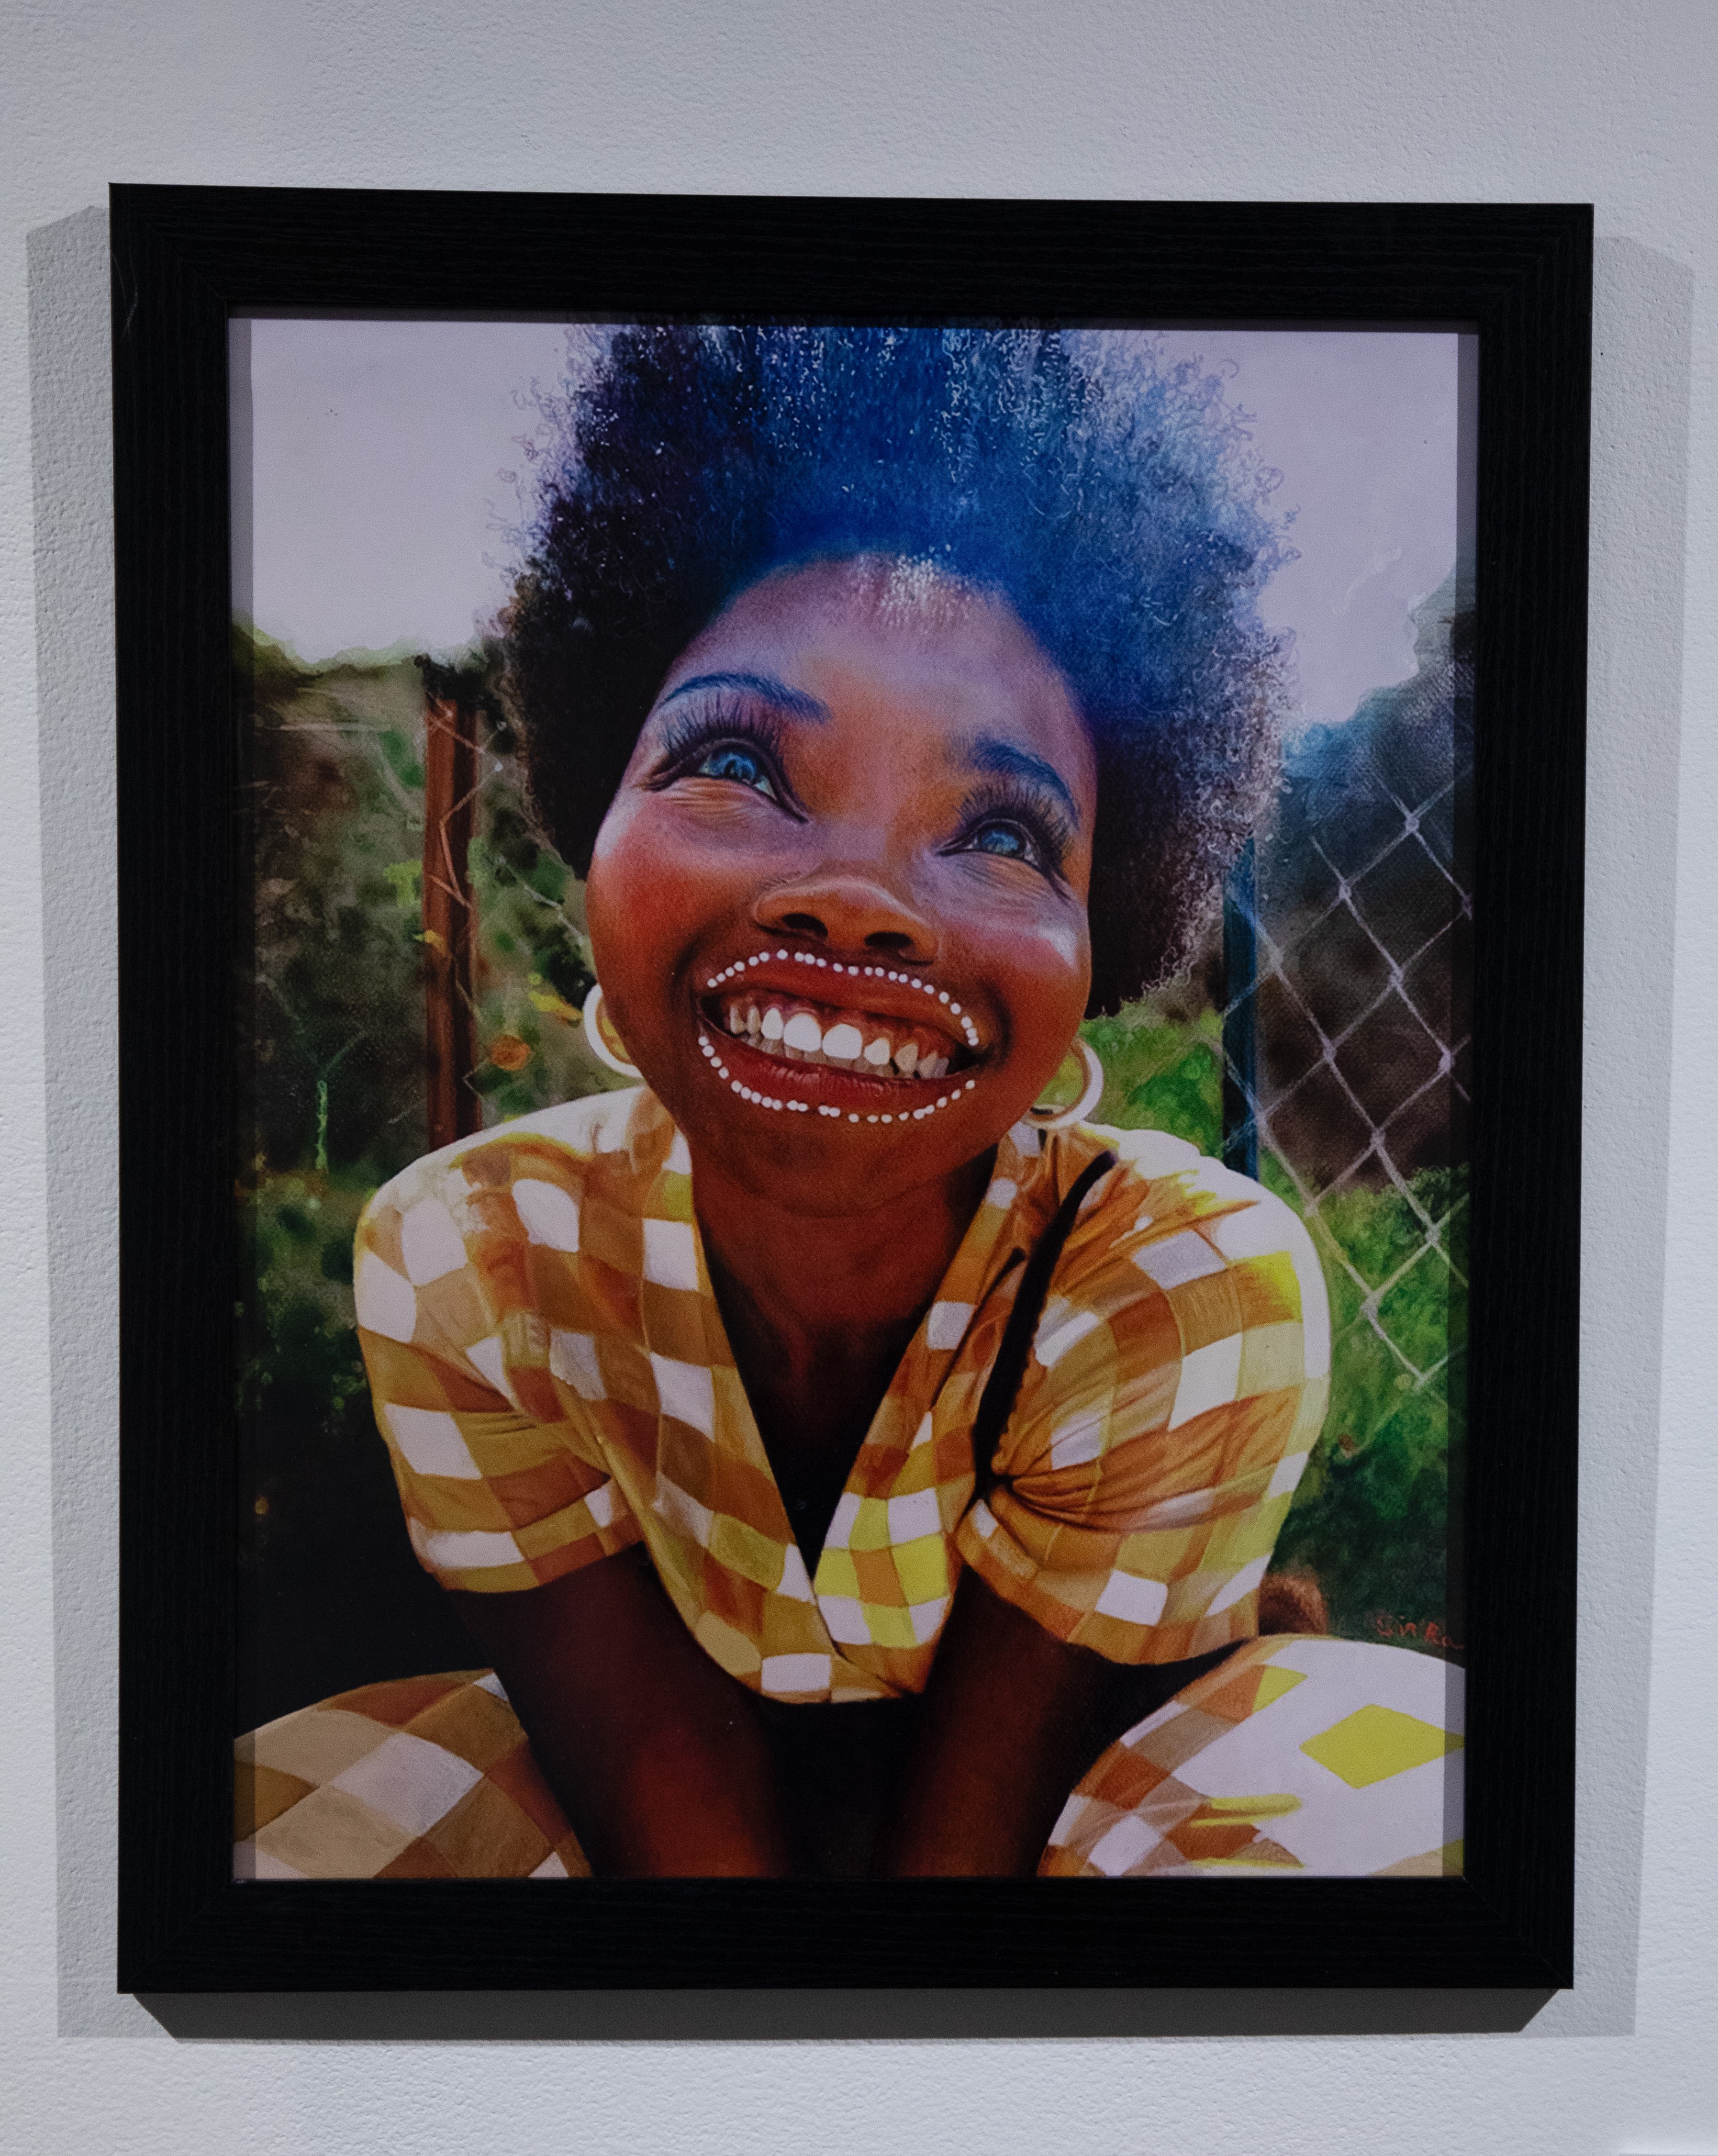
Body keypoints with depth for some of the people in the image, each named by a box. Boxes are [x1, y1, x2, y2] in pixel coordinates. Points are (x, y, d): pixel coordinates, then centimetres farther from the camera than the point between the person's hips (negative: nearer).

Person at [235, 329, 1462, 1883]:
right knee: (277, 1817, -25)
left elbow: (974, 1834, -19)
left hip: (1079, 1803, 0)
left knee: (1407, 1773, -29)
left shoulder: (1201, 1300, -26)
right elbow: (682, 1823, -18)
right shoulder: (462, 1266, -22)